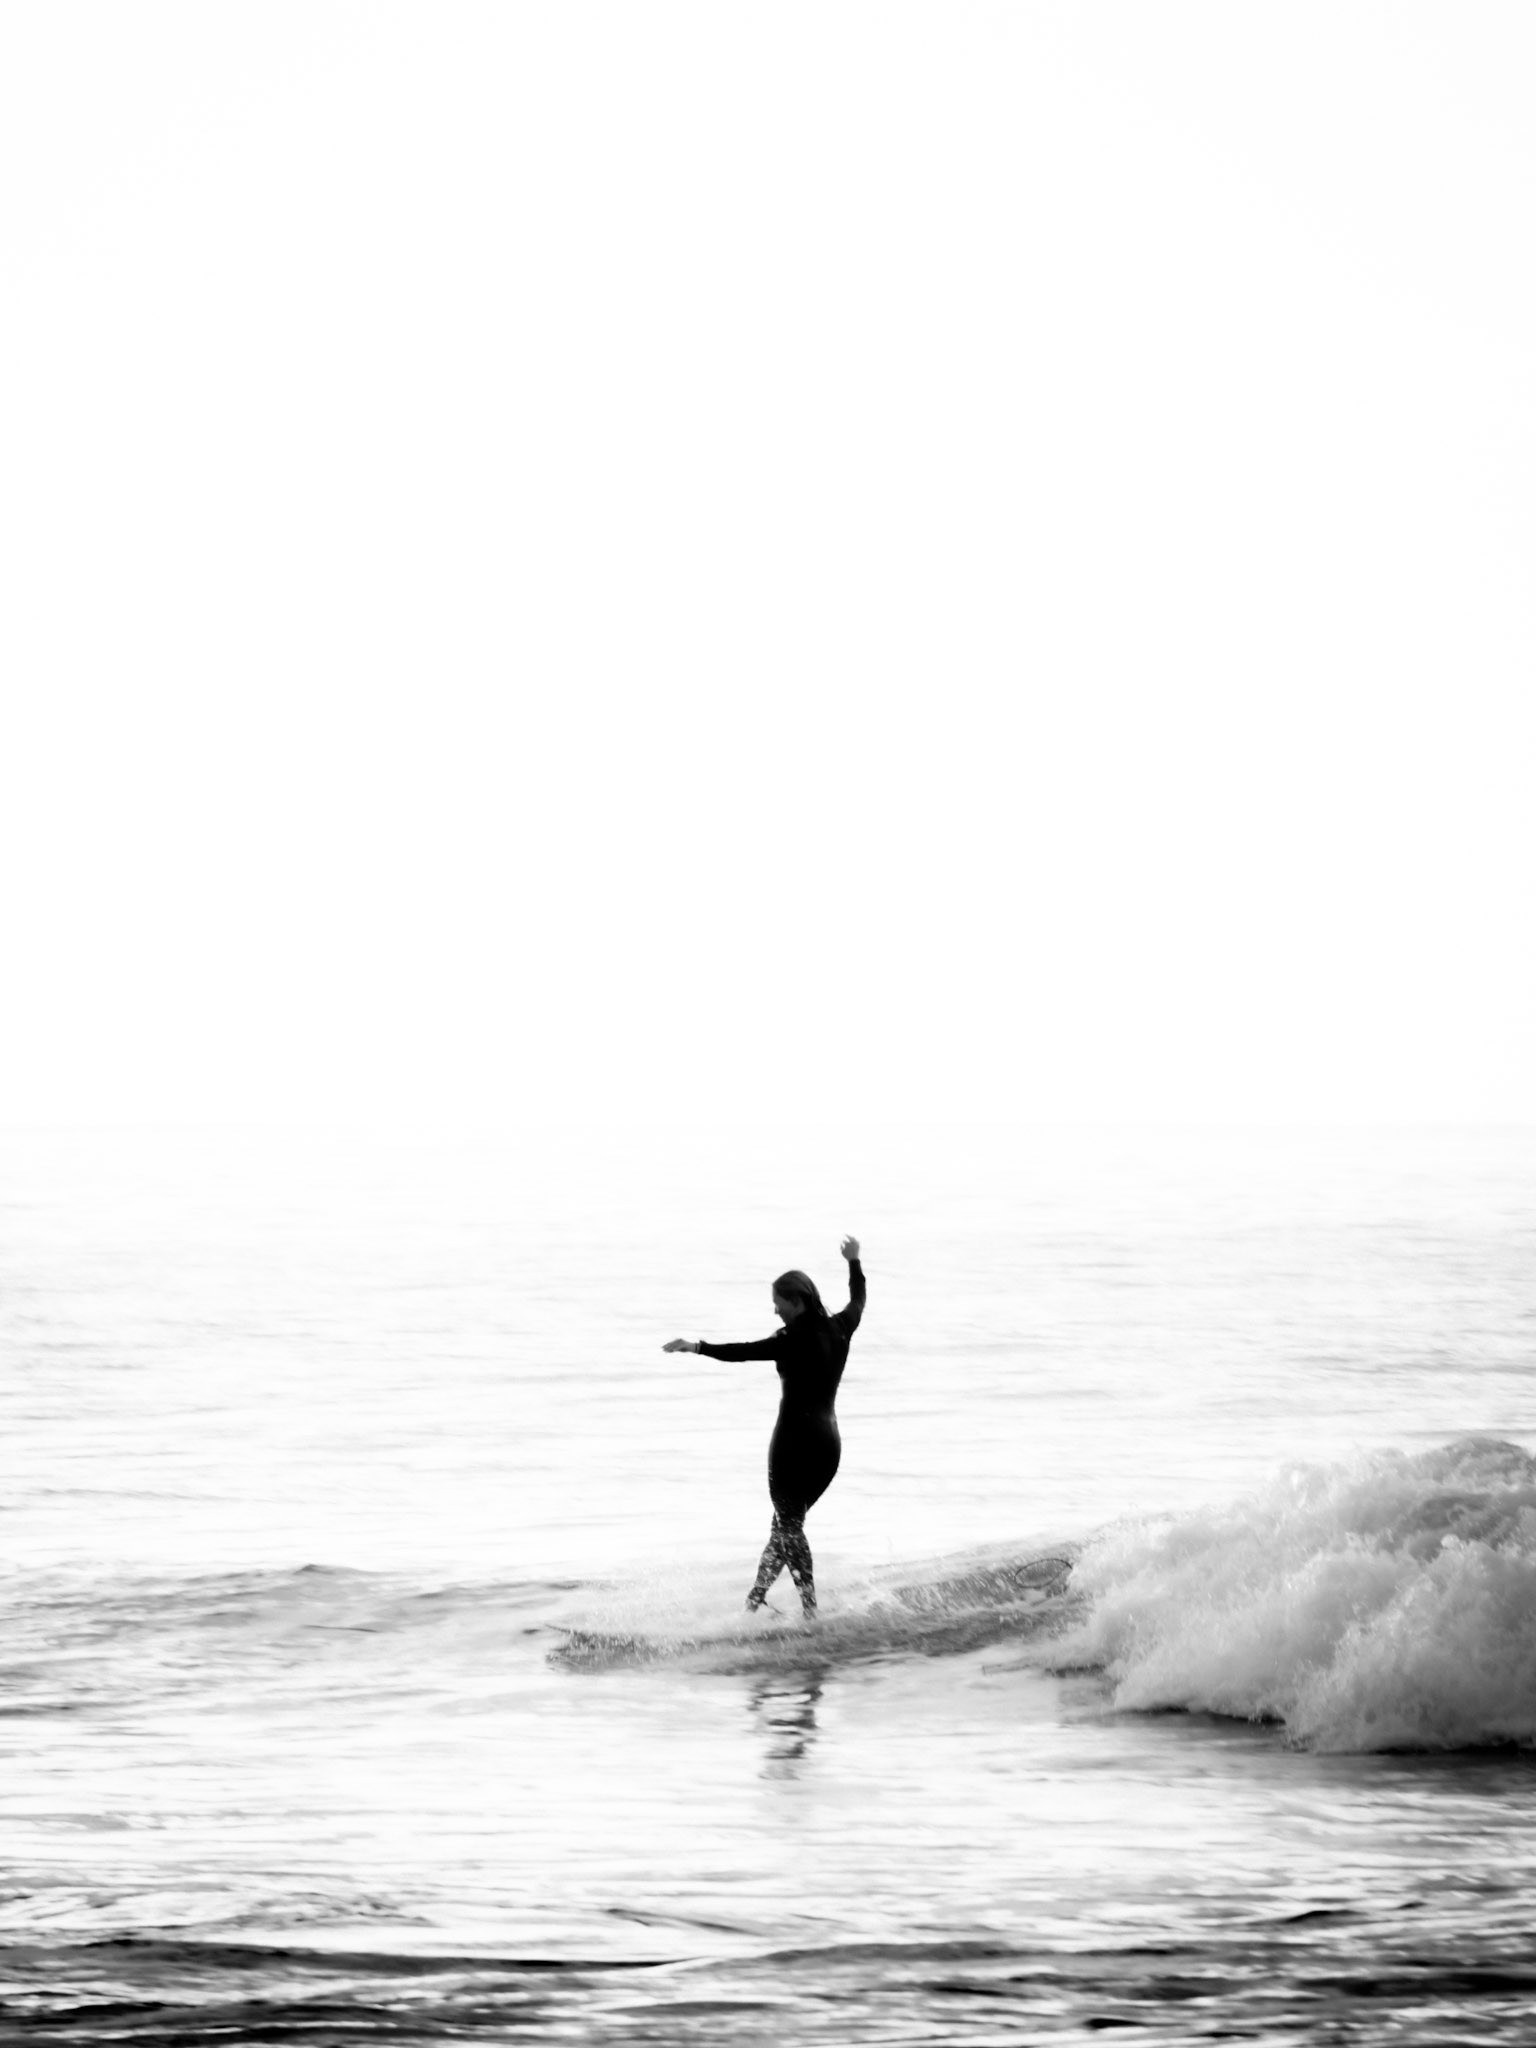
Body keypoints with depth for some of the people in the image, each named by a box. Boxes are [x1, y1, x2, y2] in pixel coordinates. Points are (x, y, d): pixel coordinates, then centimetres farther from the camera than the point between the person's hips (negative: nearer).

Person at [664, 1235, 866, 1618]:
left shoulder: (796, 1340, -15)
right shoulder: (838, 1330, 6)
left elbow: (742, 1352, -24)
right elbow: (858, 1302, 27)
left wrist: (698, 1347, -27)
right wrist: (854, 1263, 42)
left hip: (796, 1439, -8)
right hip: (829, 1443, 8)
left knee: (789, 1526, -2)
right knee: (787, 1523, 15)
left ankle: (810, 1609, -8)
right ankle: (754, 1601, 21)